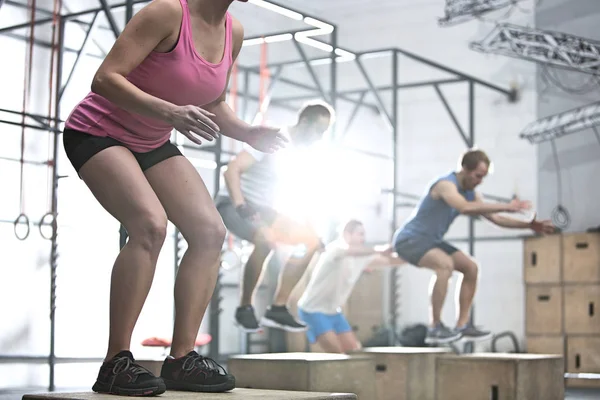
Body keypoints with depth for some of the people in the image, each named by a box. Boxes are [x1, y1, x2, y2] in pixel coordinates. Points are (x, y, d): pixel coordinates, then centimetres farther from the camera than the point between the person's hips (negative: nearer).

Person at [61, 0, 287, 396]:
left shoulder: (234, 33, -1)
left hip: (152, 143, 8)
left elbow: (211, 102, 13)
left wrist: (247, 132, -6)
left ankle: (182, 359, -5)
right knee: (150, 224, -29)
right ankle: (116, 363, -23)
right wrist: (170, 113, -39)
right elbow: (105, 79, -26)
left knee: (210, 231, -7)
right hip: (98, 132, -8)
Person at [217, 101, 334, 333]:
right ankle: (245, 308, -18)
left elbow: (303, 191, 18)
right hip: (234, 205, -9)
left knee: (310, 239, -3)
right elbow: (231, 170, -24)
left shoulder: (302, 155, 8)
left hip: (263, 209, 9)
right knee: (267, 238, -36)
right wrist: (241, 206, -35)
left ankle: (278, 308, -5)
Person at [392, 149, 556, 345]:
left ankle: (462, 325, 9)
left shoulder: (471, 193, 5)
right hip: (410, 239, -10)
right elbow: (465, 207, -43)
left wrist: (529, 225, -2)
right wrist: (506, 207, -42)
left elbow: (495, 218, 9)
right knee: (445, 264, -33)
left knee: (471, 267, 6)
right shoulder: (446, 185, -23)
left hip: (431, 241, 10)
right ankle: (435, 328, -26)